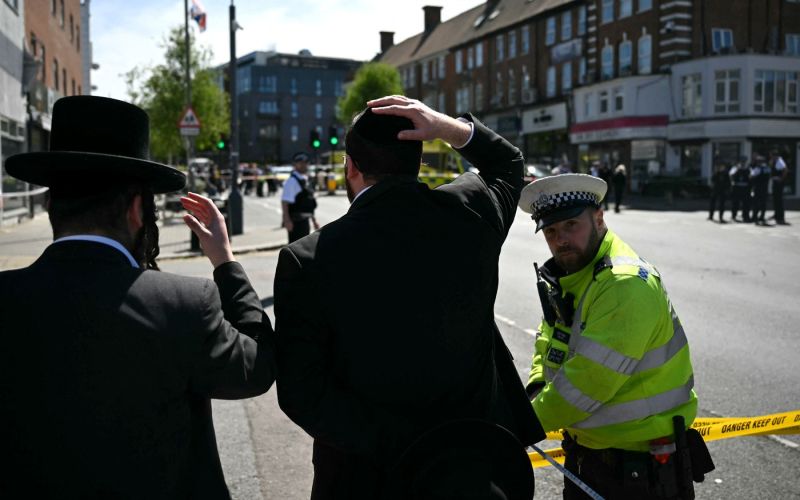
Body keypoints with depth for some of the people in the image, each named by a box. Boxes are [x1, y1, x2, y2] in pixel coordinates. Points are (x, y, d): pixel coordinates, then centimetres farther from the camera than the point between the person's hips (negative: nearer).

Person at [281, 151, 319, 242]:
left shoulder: (305, 180, 14)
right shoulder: (292, 181, -14)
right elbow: (285, 201, -22)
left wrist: (314, 220, 23)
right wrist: (287, 220, -29)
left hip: (304, 220, 9)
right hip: (295, 221, -9)